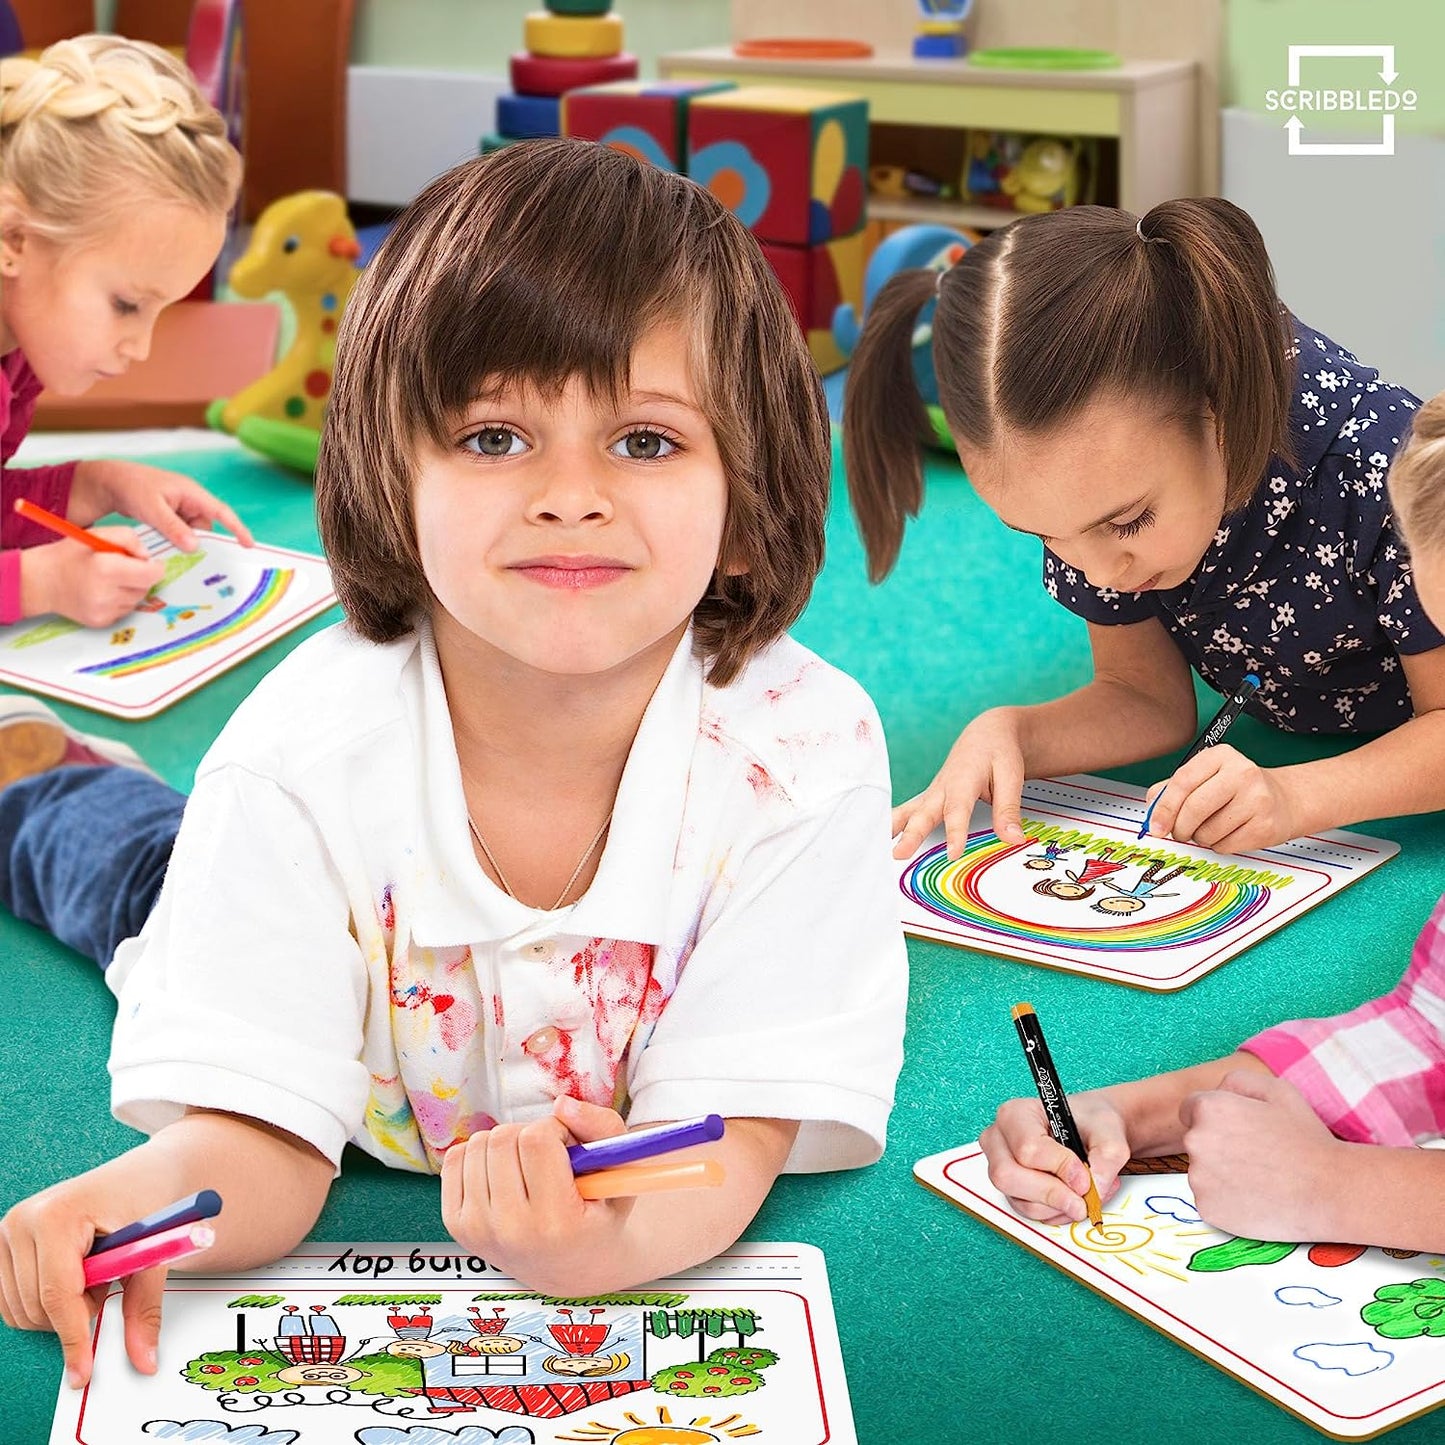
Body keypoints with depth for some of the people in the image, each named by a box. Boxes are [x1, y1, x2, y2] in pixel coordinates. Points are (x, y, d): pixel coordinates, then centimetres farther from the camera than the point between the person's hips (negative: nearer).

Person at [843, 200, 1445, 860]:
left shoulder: (1378, 459, -32)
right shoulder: (1091, 493, -16)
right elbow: (1149, 700, -5)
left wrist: (1296, 797, -39)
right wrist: (1007, 733, -24)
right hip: (1266, 751, 4)